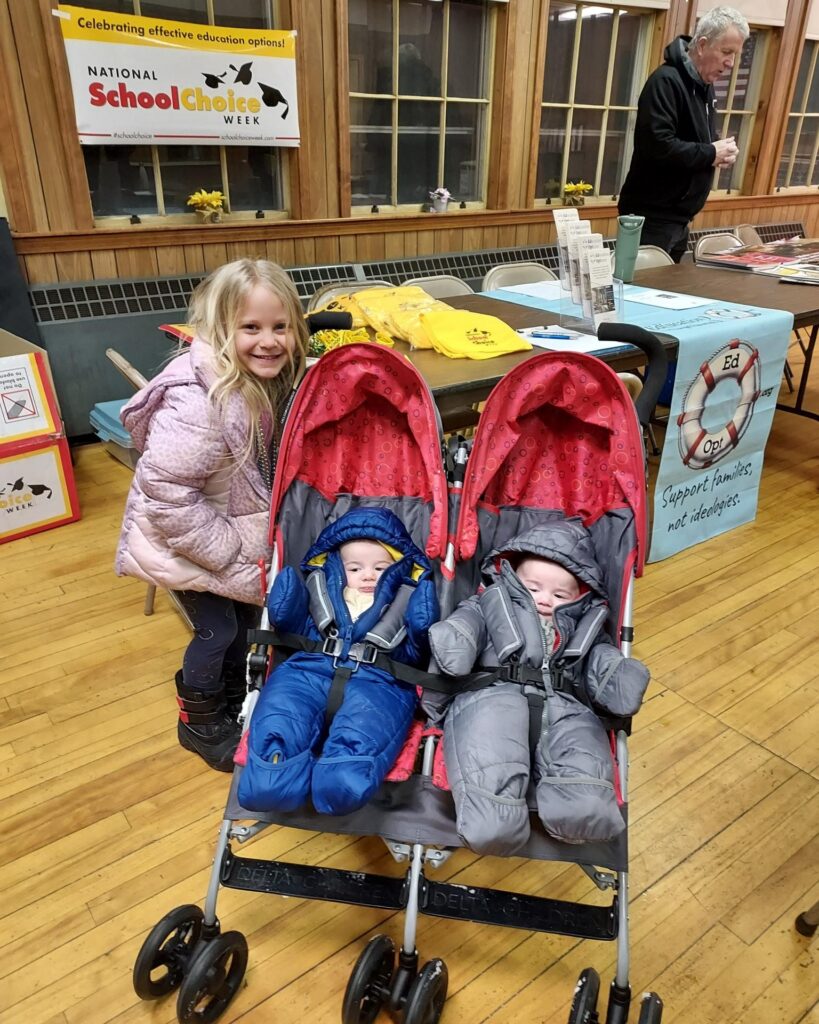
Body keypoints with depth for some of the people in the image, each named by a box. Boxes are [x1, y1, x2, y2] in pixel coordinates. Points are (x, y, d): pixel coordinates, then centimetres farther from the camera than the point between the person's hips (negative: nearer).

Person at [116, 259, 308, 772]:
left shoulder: (275, 382, -8)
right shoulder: (198, 402, -34)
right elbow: (167, 497, -31)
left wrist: (261, 539, 2)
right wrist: (231, 553, -23)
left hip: (239, 531, 8)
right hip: (185, 541, -7)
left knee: (246, 618, 19)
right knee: (218, 629, 4)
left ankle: (234, 699, 46)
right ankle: (200, 723, 31)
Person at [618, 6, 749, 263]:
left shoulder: (705, 85, 15)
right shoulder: (666, 81, -14)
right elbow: (658, 146, -26)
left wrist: (720, 152, 2)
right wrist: (711, 154, -15)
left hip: (680, 217, 10)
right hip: (653, 217, -10)